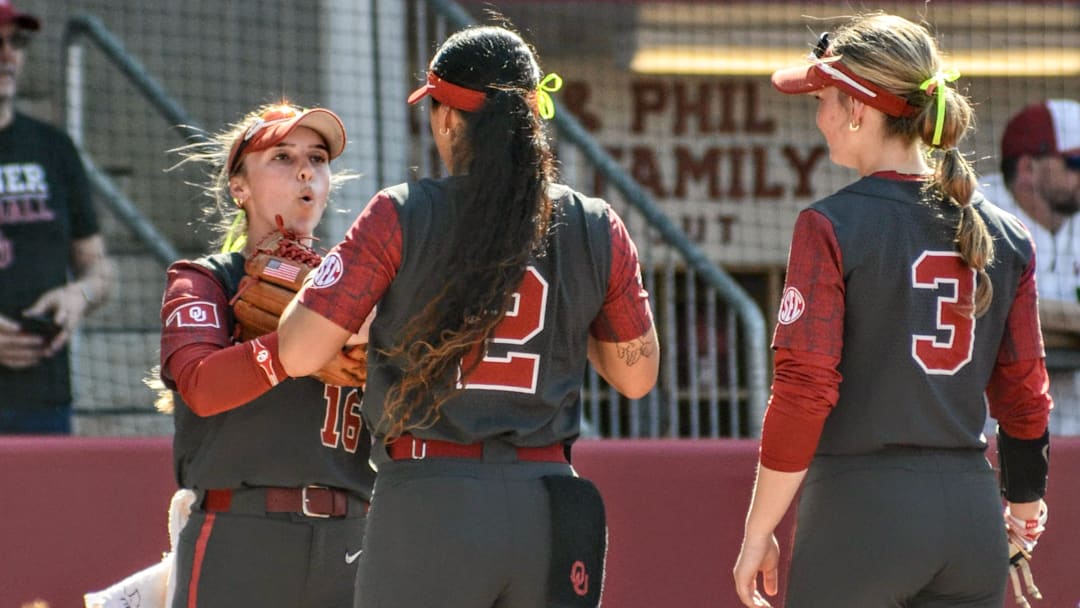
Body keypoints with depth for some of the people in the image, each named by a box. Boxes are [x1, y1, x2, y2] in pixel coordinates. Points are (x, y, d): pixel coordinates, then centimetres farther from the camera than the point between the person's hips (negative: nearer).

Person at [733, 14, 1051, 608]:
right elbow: (1024, 391, 12)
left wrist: (758, 533, -7)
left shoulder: (832, 227, -9)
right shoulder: (1006, 236, 7)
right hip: (973, 519, 5)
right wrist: (1024, 497, 29)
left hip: (860, 513, -5)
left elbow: (802, 392, -13)